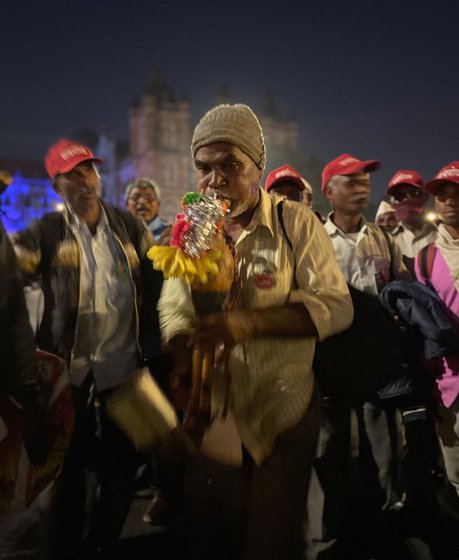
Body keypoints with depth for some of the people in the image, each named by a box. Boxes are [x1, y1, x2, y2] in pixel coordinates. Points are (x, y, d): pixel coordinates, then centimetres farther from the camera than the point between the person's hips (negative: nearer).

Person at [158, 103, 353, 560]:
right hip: (209, 417, 3)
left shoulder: (297, 223, -8)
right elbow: (173, 311, 2)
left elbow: (336, 306, -13)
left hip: (283, 416, -3)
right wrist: (186, 364, -20)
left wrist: (250, 322, -27)